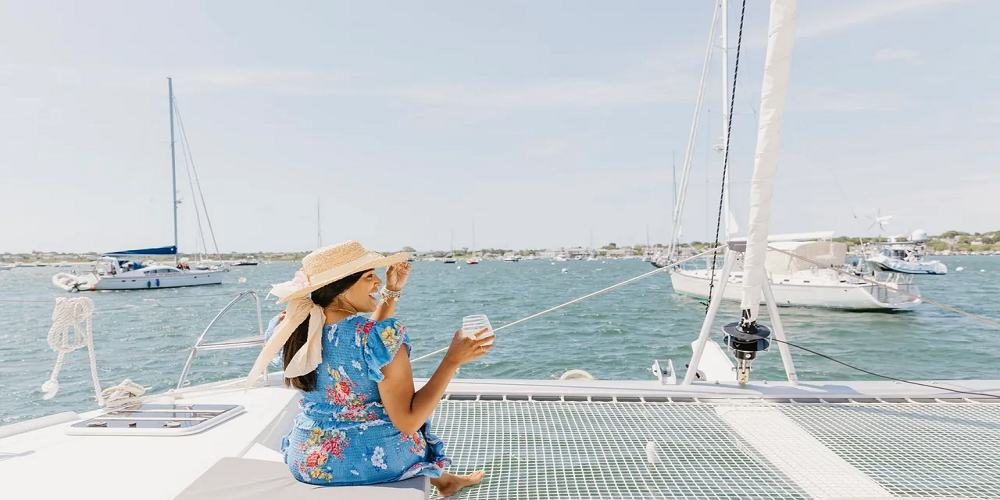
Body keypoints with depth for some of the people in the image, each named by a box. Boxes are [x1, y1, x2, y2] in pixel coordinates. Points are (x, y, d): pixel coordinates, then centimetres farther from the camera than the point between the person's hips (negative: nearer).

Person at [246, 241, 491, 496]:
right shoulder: (382, 334, -26)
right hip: (379, 461, -4)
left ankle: (443, 480, 49)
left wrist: (391, 293, 8)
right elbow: (408, 422, -23)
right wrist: (453, 360, -19)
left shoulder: (282, 328, -7)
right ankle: (441, 479, 54)